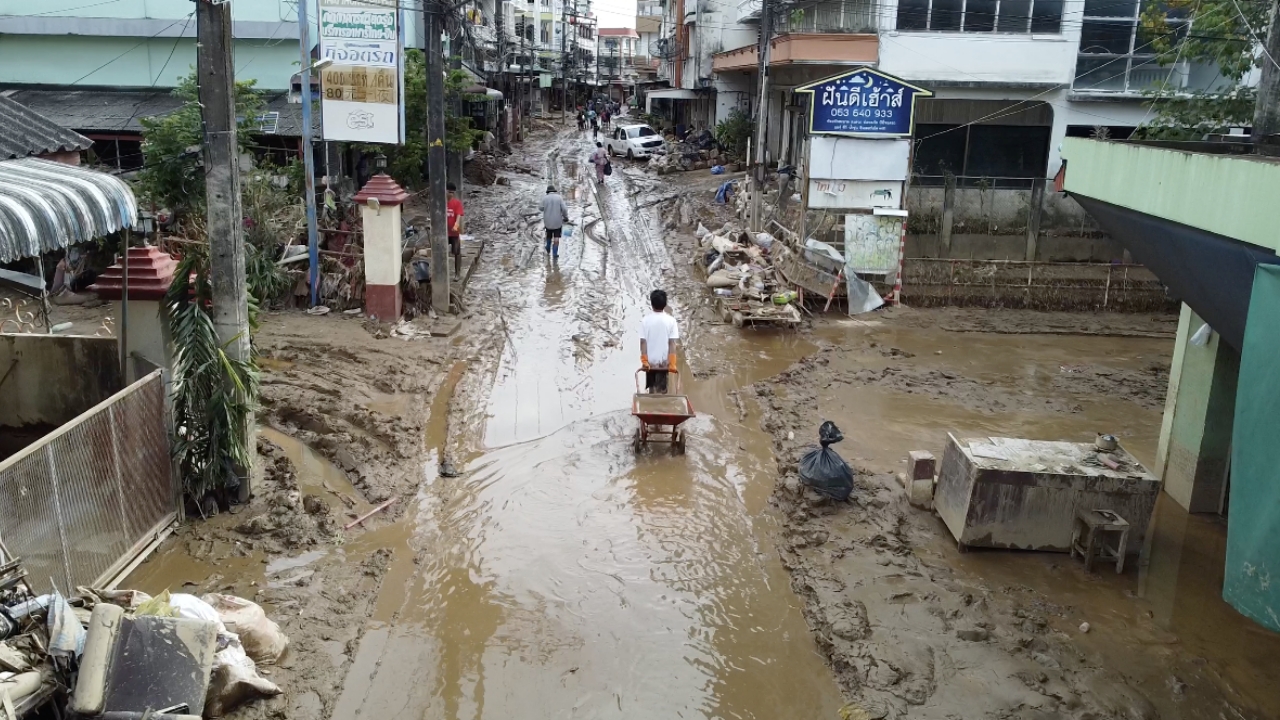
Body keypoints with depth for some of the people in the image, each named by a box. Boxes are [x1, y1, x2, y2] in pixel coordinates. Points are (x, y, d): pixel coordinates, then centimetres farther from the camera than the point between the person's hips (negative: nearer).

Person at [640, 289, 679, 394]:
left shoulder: (645, 320, -4)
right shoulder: (671, 320, -6)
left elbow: (643, 342, -7)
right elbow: (672, 343, -9)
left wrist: (644, 361, -5)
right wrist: (672, 363, -9)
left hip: (650, 361, 1)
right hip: (664, 361, -1)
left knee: (652, 389, 15)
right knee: (662, 390, 5)